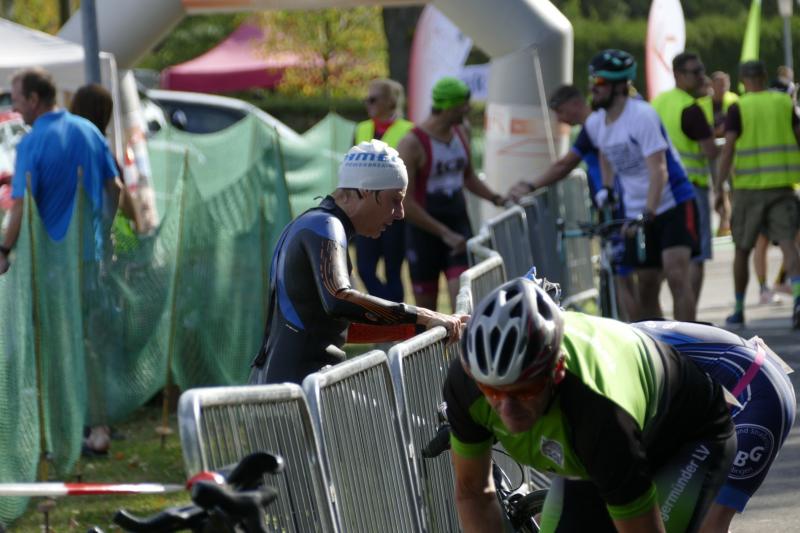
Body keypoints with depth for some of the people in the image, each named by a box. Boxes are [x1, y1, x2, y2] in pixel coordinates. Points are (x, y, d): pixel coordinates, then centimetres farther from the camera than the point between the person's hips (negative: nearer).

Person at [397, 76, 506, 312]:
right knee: (426, 310, 6)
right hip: (424, 231, -4)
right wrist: (444, 233, -21)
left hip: (458, 224, 4)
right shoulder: (412, 144, -15)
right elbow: (405, 203, -18)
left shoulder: (461, 133, 6)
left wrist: (495, 198, 7)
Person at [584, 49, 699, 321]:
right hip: (637, 214, 7)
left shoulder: (642, 115, -20)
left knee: (676, 276, -21)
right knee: (646, 289, 6)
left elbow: (658, 171, -26)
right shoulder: (594, 124, 2)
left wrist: (648, 213, -35)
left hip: (673, 205, -7)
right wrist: (607, 192, 17)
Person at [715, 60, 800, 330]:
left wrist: (719, 188, -8)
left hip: (749, 186, -2)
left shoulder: (738, 108, -4)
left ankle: (739, 310, 19)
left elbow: (728, 149, -10)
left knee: (742, 249, 11)